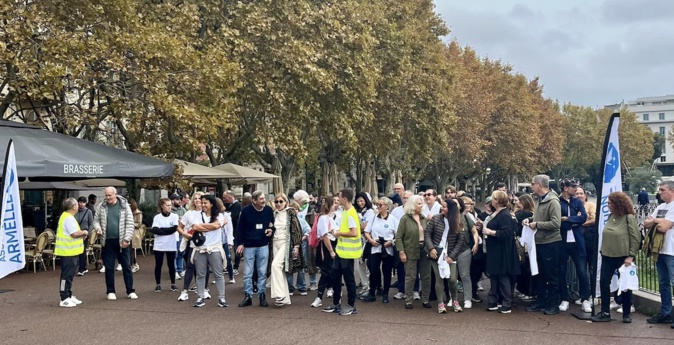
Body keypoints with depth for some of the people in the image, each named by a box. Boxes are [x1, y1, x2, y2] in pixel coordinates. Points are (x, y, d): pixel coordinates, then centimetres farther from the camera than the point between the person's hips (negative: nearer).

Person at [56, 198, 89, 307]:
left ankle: (69, 296, 24)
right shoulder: (68, 218, -18)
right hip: (68, 252, -11)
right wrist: (84, 233, -7)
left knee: (69, 275, 16)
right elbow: (75, 234, -23)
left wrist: (81, 233, 9)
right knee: (67, 275, -5)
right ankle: (64, 299, -1)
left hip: (71, 251, 11)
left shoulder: (67, 216, 16)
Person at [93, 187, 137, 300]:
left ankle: (130, 291, 13)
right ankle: (110, 291, 18)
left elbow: (130, 223, -5)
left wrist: (126, 239, -12)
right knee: (109, 267, 7)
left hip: (121, 241, -1)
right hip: (107, 241, 2)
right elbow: (96, 220, 11)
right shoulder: (101, 206, 3)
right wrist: (98, 228, -12)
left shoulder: (124, 206, -3)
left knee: (126, 266, 5)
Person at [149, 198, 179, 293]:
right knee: (158, 265, 5)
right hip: (159, 245, 0)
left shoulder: (174, 216, 1)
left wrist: (161, 230, -11)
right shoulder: (157, 217, 1)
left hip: (171, 245, 0)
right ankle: (158, 284, 15)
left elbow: (174, 228, -12)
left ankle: (173, 284, 17)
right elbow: (155, 230, -11)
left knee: (171, 264, 7)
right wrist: (168, 230, -14)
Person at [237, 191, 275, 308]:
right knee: (247, 273, 4)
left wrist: (271, 230, -8)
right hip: (249, 246, -1)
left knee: (262, 272, 6)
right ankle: (247, 296, 13)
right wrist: (240, 243, -8)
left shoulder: (269, 210, -1)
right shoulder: (246, 210, -8)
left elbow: (273, 225, 14)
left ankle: (262, 295, 15)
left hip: (263, 246, 1)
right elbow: (240, 228, -3)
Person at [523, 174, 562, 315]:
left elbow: (556, 223, -26)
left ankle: (554, 304, 14)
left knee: (552, 275, 3)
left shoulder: (553, 202, -18)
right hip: (538, 242, 9)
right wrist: (530, 219, 3)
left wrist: (537, 224, -20)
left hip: (550, 243, -9)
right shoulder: (538, 200, 8)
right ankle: (541, 301, 28)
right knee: (539, 274, 16)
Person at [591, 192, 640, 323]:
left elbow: (636, 238, -13)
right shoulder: (611, 216, 7)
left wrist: (631, 256, -17)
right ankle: (605, 313, 7)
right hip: (608, 256, 6)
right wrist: (603, 251, 8)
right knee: (604, 282, 1)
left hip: (623, 257, -6)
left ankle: (626, 314, 18)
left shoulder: (629, 218, -11)